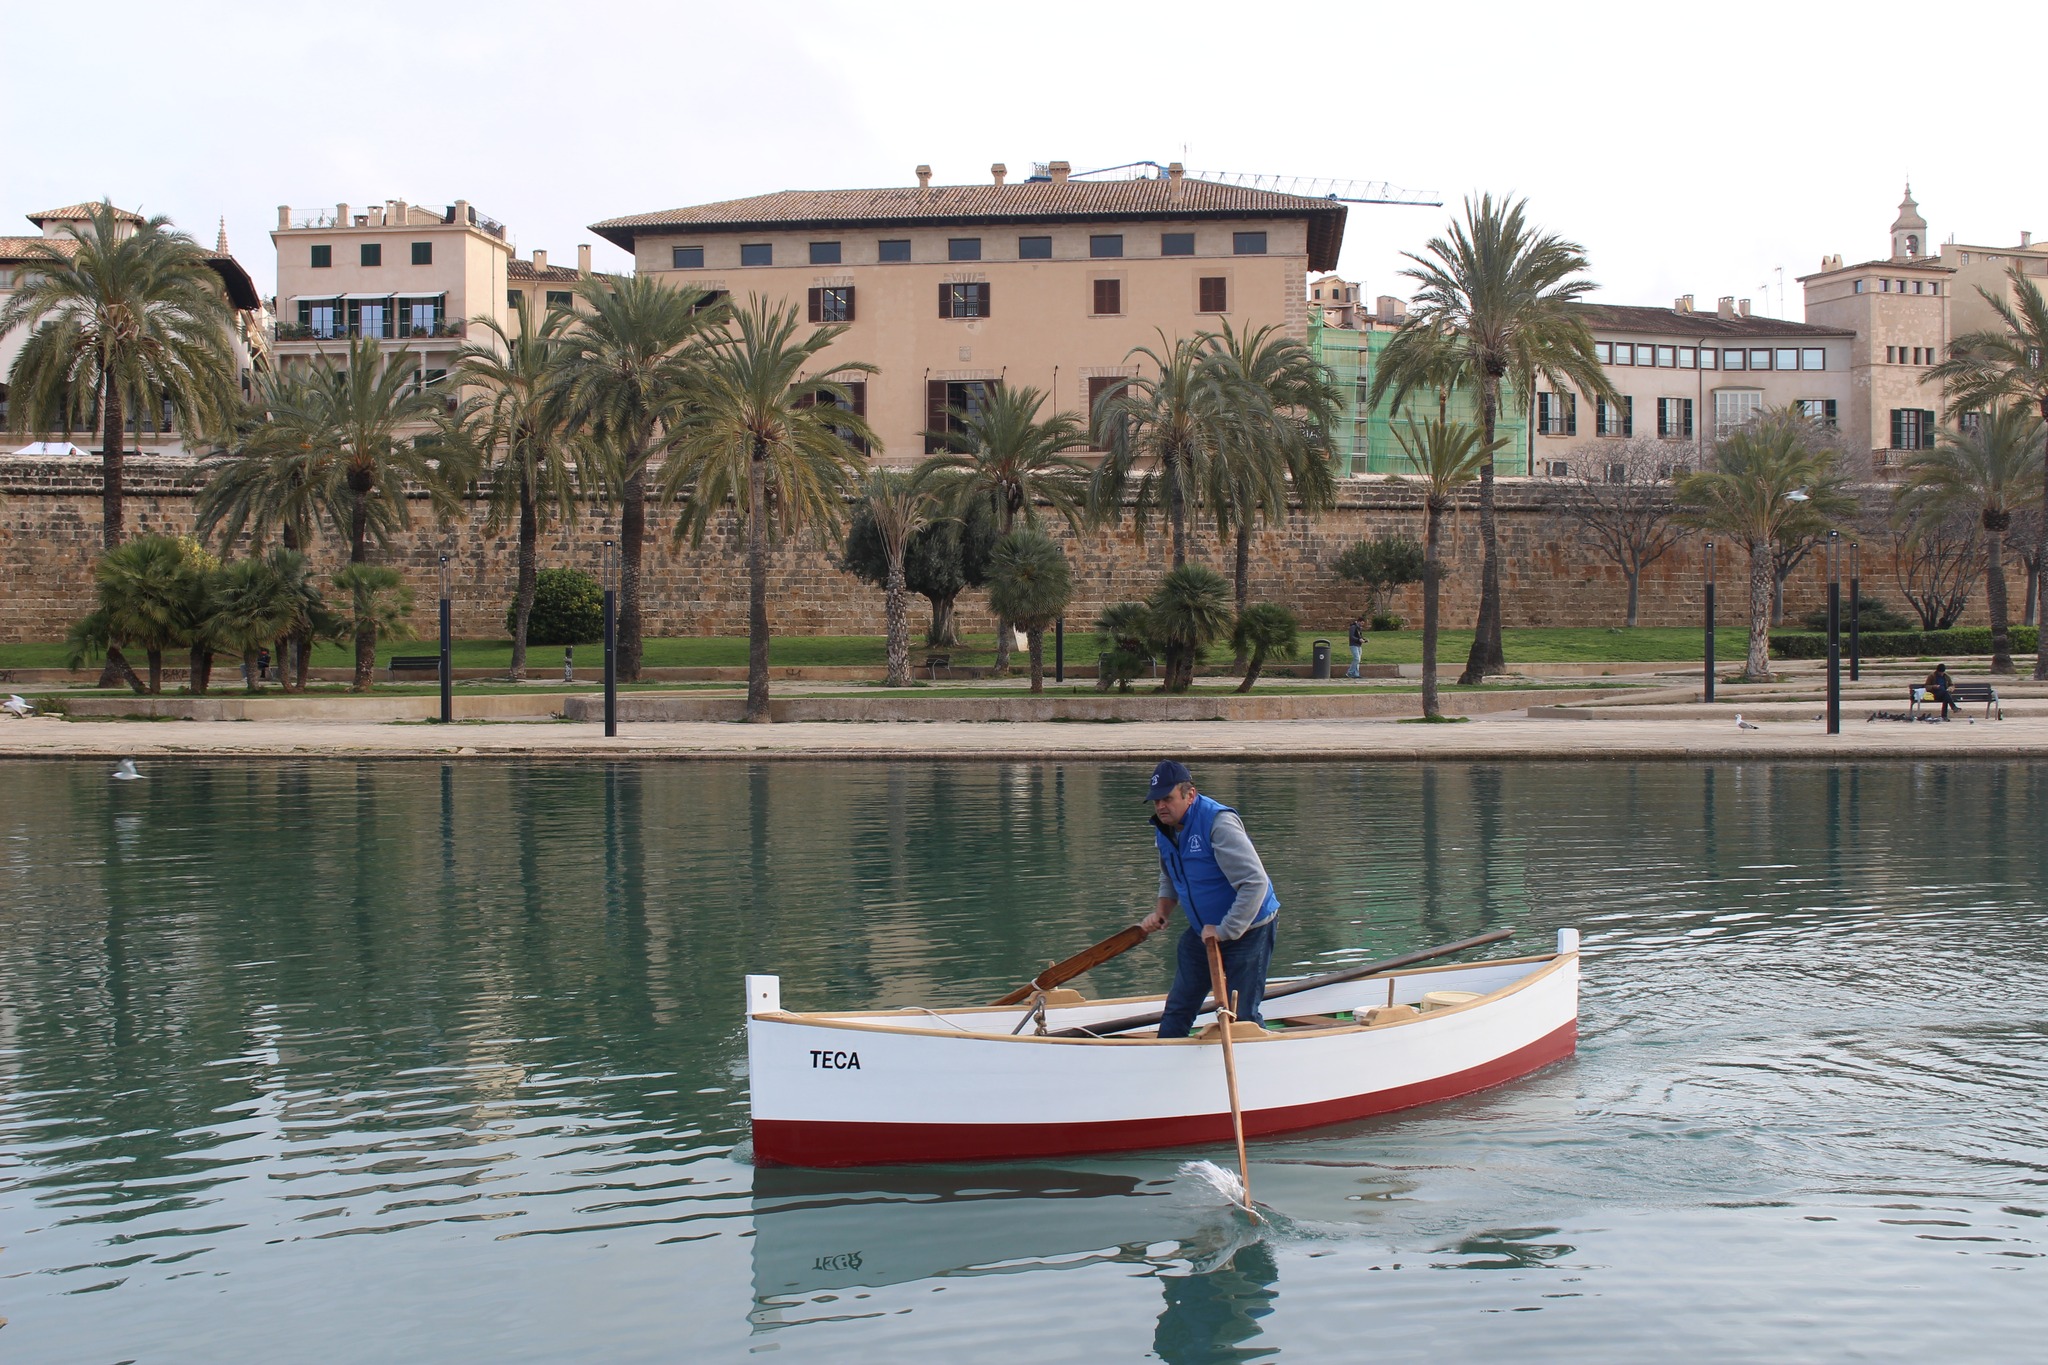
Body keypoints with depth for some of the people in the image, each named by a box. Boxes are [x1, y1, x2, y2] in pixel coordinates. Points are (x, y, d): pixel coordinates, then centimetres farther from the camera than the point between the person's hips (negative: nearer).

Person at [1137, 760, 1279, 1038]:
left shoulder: (1219, 823, -27)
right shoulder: (1163, 829, -1)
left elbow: (1255, 882, -32)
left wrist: (1224, 931, -28)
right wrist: (1161, 912, -1)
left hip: (1246, 928, -8)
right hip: (1202, 931, 8)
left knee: (1240, 1015, -3)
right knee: (1178, 1008, 12)